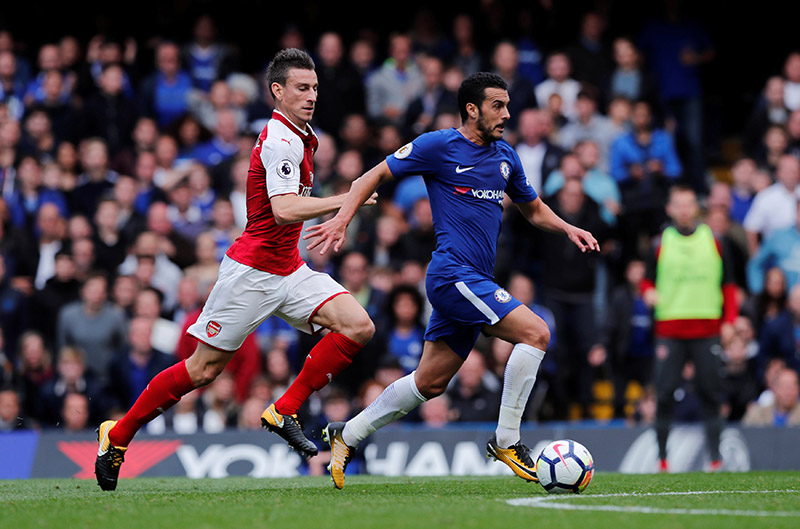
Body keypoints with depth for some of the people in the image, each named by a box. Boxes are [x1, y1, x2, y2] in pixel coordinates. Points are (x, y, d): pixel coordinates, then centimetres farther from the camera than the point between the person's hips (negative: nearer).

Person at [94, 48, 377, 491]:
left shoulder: (299, 137, 13)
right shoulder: (280, 141, -18)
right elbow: (285, 210, -32)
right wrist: (344, 200, -31)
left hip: (287, 269, 9)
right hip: (251, 270, -9)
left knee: (358, 325, -11)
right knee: (203, 369, -4)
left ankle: (284, 411, -6)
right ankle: (118, 435, 12)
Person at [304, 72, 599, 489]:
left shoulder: (505, 157, 15)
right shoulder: (438, 146, -5)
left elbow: (533, 209, 29)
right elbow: (375, 176, 1)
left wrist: (568, 229, 10)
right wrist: (341, 220, -10)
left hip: (475, 284, 8)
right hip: (453, 275, -8)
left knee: (430, 382, 9)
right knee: (535, 332, -19)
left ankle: (347, 435, 22)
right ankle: (506, 441, -12)